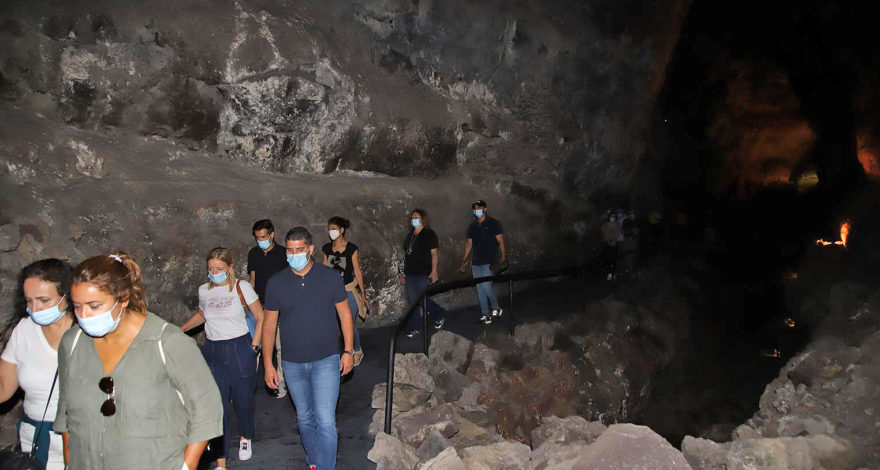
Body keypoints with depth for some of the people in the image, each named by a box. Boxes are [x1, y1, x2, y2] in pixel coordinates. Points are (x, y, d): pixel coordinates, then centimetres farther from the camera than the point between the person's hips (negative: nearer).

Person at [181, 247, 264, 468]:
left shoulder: (242, 287, -7)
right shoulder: (204, 290, 4)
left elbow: (261, 317, -3)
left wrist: (254, 347, -6)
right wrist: (180, 330, 15)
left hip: (240, 349, -3)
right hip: (213, 352, 3)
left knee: (243, 400, 9)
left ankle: (246, 437, 41)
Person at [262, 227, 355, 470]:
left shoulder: (330, 277, -6)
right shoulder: (276, 283, -3)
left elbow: (344, 314, 1)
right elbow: (269, 324, 2)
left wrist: (348, 350, -3)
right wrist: (268, 363, 0)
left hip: (326, 361, -2)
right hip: (293, 364, 3)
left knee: (325, 421, -8)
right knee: (304, 418, 18)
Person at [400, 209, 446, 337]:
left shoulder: (429, 234, -3)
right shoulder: (410, 236, 16)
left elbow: (434, 254, -10)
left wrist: (434, 271, -18)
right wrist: (403, 273, 16)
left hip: (424, 274, -6)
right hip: (410, 274, 6)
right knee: (413, 301, 6)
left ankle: (440, 315, 21)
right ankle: (414, 328, 11)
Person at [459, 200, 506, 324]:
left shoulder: (493, 224, -1)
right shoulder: (472, 226, 15)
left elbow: (500, 241, -6)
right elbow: (469, 244, 16)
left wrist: (503, 256, -18)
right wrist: (464, 261, 11)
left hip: (489, 262, -6)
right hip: (476, 263, 6)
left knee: (487, 286, -15)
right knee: (480, 290, 5)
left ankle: (496, 308, 7)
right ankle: (485, 314, 12)